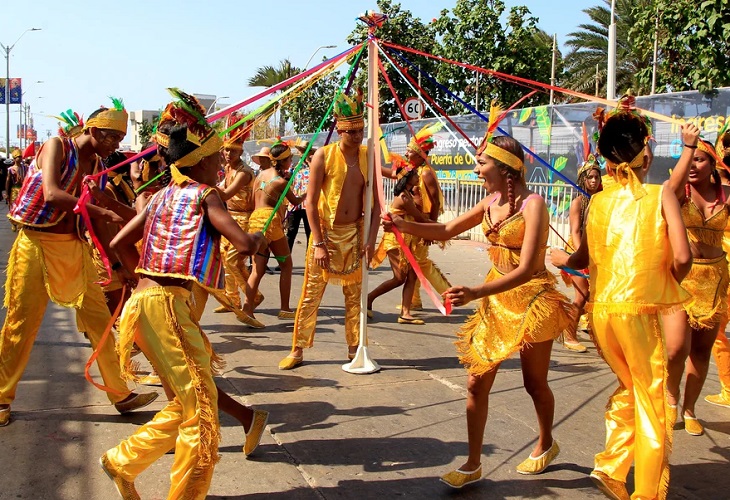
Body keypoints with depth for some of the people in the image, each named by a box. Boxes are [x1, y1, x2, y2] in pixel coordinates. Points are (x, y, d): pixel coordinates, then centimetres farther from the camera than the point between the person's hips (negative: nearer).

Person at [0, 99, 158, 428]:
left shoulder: (96, 163, 7)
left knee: (99, 320, 5)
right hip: (38, 245, -5)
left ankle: (120, 394, 15)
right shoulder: (57, 147, -10)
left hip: (74, 247, 6)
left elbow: (95, 220, 7)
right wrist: (101, 212, -30)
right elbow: (52, 195, -27)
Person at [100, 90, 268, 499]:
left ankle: (122, 462, 28)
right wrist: (260, 238, 6)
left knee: (189, 401, 19)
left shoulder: (163, 196, 15)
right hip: (166, 305, -9)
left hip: (147, 297, 9)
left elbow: (120, 243, 19)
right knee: (200, 404, -2)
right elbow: (245, 244, -16)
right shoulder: (205, 195, -6)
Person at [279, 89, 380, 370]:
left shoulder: (369, 156, -1)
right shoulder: (324, 156, -9)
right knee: (311, 294, 2)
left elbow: (375, 202, 1)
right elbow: (311, 202, -10)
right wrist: (318, 243, -15)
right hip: (326, 231, -3)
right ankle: (298, 350, 12)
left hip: (355, 233, 3)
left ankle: (354, 348, 22)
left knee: (354, 294, 11)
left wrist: (371, 238, -8)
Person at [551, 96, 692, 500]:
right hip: (638, 310, -4)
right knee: (652, 403, 8)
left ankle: (610, 466, 22)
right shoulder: (660, 194, -5)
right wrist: (670, 283, 7)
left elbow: (582, 259, 9)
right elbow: (682, 258, -12)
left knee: (629, 387, 25)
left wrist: (558, 258, 29)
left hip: (601, 309, 5)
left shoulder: (599, 201, 4)